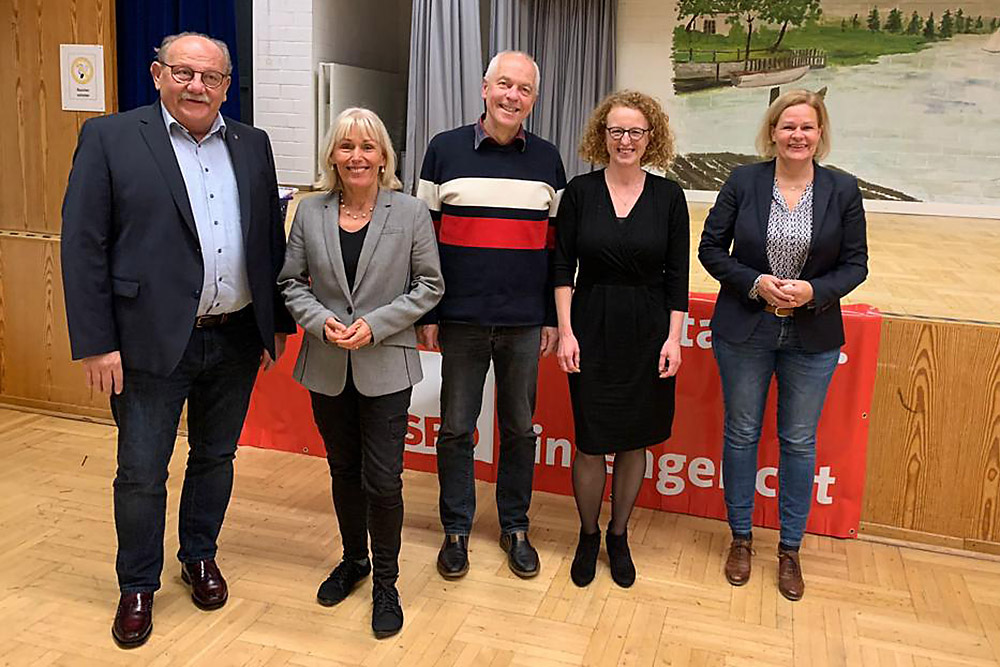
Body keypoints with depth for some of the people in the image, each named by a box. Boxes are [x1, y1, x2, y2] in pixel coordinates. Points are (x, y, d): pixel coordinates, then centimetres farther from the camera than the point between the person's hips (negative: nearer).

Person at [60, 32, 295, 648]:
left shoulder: (252, 145, 8)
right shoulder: (109, 139, -4)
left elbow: (271, 239, 11)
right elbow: (83, 245, -7)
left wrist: (277, 322, 9)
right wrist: (96, 344, -11)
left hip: (237, 341, 4)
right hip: (152, 342, -3)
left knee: (215, 457, 18)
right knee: (142, 474, 7)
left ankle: (200, 556, 40)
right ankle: (138, 587, 28)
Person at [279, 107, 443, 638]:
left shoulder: (410, 213, -5)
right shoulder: (310, 213, 2)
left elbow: (429, 285, -4)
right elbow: (292, 281, 7)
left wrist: (375, 324, -14)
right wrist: (319, 320, -12)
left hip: (385, 366, -3)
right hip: (328, 366, 3)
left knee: (382, 479, -2)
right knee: (343, 471, 17)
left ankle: (385, 582, 19)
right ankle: (353, 560, 40)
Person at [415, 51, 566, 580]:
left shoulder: (547, 159, 6)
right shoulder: (445, 150, 1)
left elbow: (555, 244, 9)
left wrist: (553, 317, 5)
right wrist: (426, 313, -1)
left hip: (525, 322, 2)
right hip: (461, 319, -1)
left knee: (520, 429, 11)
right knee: (455, 428, 7)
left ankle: (514, 528, 28)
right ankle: (456, 530, 24)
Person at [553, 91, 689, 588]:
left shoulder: (668, 196, 0)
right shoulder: (580, 191, -2)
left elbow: (677, 275, 2)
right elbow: (563, 267, 0)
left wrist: (674, 338, -3)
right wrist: (565, 331, -7)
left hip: (647, 335, 1)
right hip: (592, 329, -1)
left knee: (634, 440, 10)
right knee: (591, 444, 3)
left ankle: (619, 537, 31)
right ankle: (587, 537, 27)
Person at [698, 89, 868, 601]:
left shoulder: (843, 190, -2)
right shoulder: (743, 182, -4)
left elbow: (855, 264, 2)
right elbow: (712, 248, -1)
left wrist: (814, 291, -17)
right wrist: (756, 284, -16)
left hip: (813, 336, 1)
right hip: (744, 331, 0)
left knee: (800, 441, 9)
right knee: (741, 433, 10)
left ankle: (790, 550, 26)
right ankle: (741, 538, 28)